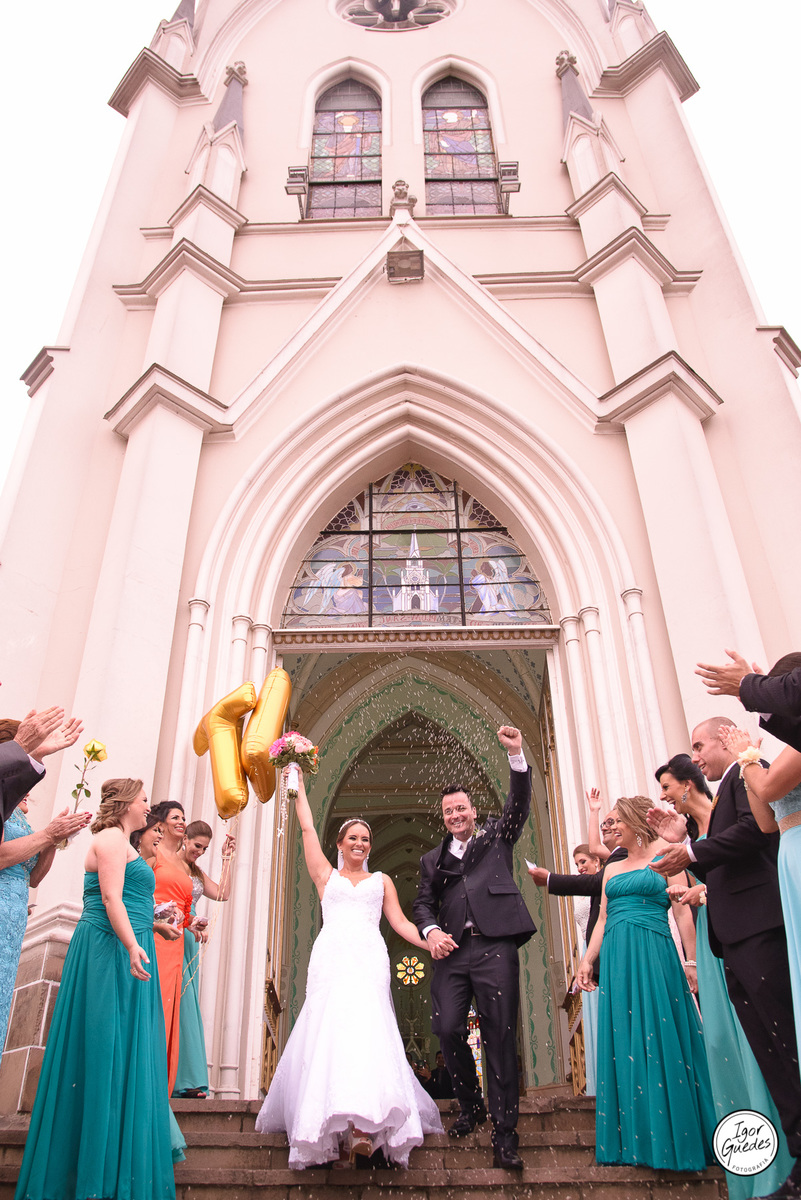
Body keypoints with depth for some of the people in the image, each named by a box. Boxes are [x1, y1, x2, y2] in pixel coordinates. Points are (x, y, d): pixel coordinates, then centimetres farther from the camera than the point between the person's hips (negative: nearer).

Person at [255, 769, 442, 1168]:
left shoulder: (381, 880, 22)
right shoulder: (326, 876, 19)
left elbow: (399, 921, 15)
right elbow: (307, 828, 20)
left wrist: (429, 942, 0)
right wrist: (298, 787, 24)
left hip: (369, 961, 0)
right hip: (331, 958, 1)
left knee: (366, 1030, -17)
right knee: (327, 1029, -13)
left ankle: (364, 1126, -24)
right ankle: (332, 1122, -11)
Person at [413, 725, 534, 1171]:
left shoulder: (497, 837, 17)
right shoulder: (433, 859, 23)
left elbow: (519, 804, 3)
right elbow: (423, 903, 14)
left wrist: (517, 754, -12)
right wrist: (431, 931, -9)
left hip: (494, 947, -3)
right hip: (451, 951, 3)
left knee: (500, 1037, -5)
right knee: (448, 1030, -5)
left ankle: (505, 1134, 3)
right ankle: (472, 1108, 20)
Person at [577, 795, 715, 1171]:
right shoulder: (612, 869, 18)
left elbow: (683, 912, -4)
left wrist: (692, 960, -10)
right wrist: (587, 959, 8)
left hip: (654, 955, -6)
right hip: (616, 959, 6)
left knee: (659, 1039, -4)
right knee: (625, 1043, 6)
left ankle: (673, 1137, 7)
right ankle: (639, 1139, 15)